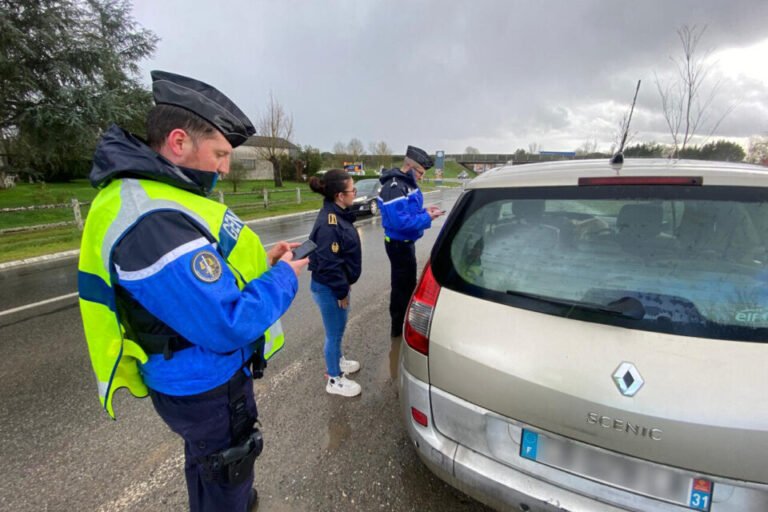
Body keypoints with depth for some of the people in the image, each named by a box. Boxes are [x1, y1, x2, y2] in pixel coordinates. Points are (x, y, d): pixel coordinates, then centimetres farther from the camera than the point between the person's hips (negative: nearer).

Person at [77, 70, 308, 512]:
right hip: (209, 389, -10)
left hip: (195, 379, 10)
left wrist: (259, 263, 1)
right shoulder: (154, 222, -33)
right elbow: (229, 327, -32)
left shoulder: (148, 195, 1)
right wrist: (283, 277, -18)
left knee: (208, 468, 33)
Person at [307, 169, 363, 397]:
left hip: (337, 285, 9)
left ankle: (338, 360, 49)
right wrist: (342, 291, -17)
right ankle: (334, 379, 28)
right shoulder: (329, 223, -28)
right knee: (334, 333, 9)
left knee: (338, 330, 26)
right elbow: (329, 263, -27)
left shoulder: (338, 214, 3)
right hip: (329, 288, -9)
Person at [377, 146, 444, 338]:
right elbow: (401, 222, -30)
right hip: (399, 245, -10)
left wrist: (424, 210, 1)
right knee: (403, 285, 1)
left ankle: (402, 324, 39)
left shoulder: (405, 183, 7)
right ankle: (399, 328, 17)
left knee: (404, 284, 22)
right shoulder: (394, 188, -25)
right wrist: (427, 218, -23)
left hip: (404, 242, 10)